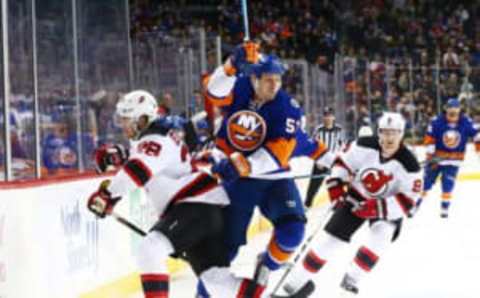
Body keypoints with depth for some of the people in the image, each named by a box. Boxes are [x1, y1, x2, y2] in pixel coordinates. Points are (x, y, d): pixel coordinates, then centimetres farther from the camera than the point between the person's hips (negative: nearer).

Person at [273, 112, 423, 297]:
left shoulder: (408, 164, -27)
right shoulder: (364, 146, -21)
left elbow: (407, 202, -25)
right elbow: (342, 162, -4)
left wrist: (378, 207, -35)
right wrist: (336, 186, -14)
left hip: (388, 206, -1)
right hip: (357, 197, 1)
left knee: (379, 238, -27)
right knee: (331, 238, -4)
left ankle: (350, 283, -10)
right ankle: (297, 282, 6)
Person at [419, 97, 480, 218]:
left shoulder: (466, 122, -11)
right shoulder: (437, 122, -18)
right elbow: (429, 138, -14)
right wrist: (430, 154, -17)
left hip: (454, 159, 1)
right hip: (436, 157, -1)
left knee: (448, 184, -8)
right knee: (426, 182, 4)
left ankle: (445, 207, 6)